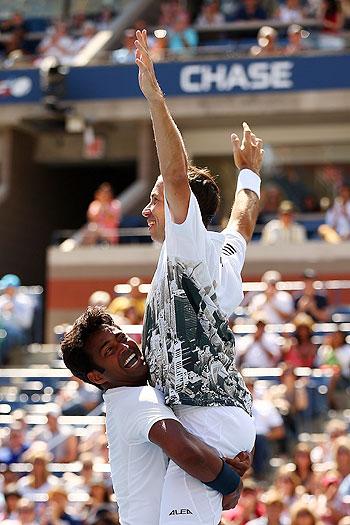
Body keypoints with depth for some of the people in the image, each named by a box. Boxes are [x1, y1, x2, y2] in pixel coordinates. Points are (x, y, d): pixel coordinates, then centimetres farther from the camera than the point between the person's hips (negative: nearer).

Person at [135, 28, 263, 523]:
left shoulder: (191, 247, -7)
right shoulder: (224, 255, 16)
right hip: (232, 414, 10)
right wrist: (249, 172, 55)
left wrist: (155, 98, -22)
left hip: (209, 421, -10)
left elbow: (178, 175, -21)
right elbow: (243, 219, 38)